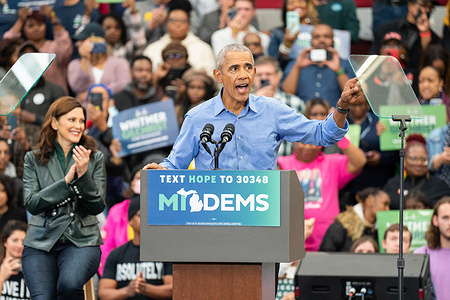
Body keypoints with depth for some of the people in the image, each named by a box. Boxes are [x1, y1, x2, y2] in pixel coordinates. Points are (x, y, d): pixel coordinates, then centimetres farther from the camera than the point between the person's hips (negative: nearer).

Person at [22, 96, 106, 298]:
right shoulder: (34, 159, 8)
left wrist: (83, 175, -14)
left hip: (82, 240, 0)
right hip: (41, 242, 0)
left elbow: (98, 206, 2)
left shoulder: (95, 159, 9)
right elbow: (31, 204, -4)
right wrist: (67, 180, -13)